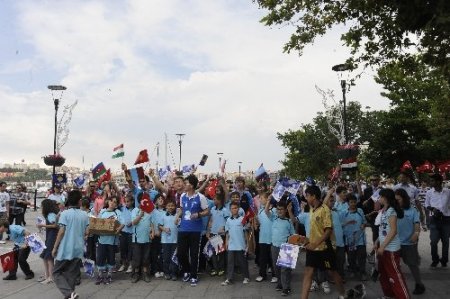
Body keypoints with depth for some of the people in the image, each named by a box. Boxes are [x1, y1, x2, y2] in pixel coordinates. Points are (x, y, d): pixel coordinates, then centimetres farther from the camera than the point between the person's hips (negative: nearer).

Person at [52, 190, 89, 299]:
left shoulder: (65, 213, -9)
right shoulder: (84, 215, 3)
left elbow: (61, 232, -12)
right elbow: (86, 233, 5)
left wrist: (55, 248, -3)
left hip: (65, 249, -4)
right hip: (78, 249, 4)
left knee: (57, 272, 7)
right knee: (72, 275, 14)